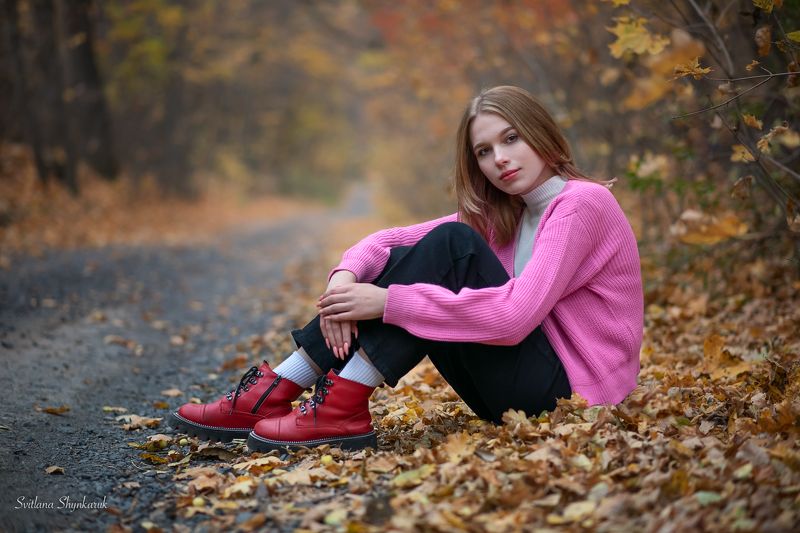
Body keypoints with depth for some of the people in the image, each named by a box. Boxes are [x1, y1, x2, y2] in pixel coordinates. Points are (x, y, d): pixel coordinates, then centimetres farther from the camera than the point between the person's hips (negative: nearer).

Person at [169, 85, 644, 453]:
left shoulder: (581, 203, -14)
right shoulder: (502, 213, 11)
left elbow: (513, 316, -27)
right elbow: (392, 239, 6)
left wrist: (388, 302, -25)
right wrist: (346, 276, -17)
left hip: (568, 393, -8)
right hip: (521, 390, 8)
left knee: (449, 245, -21)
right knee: (401, 262, -5)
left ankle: (342, 410, -23)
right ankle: (275, 391, -10)